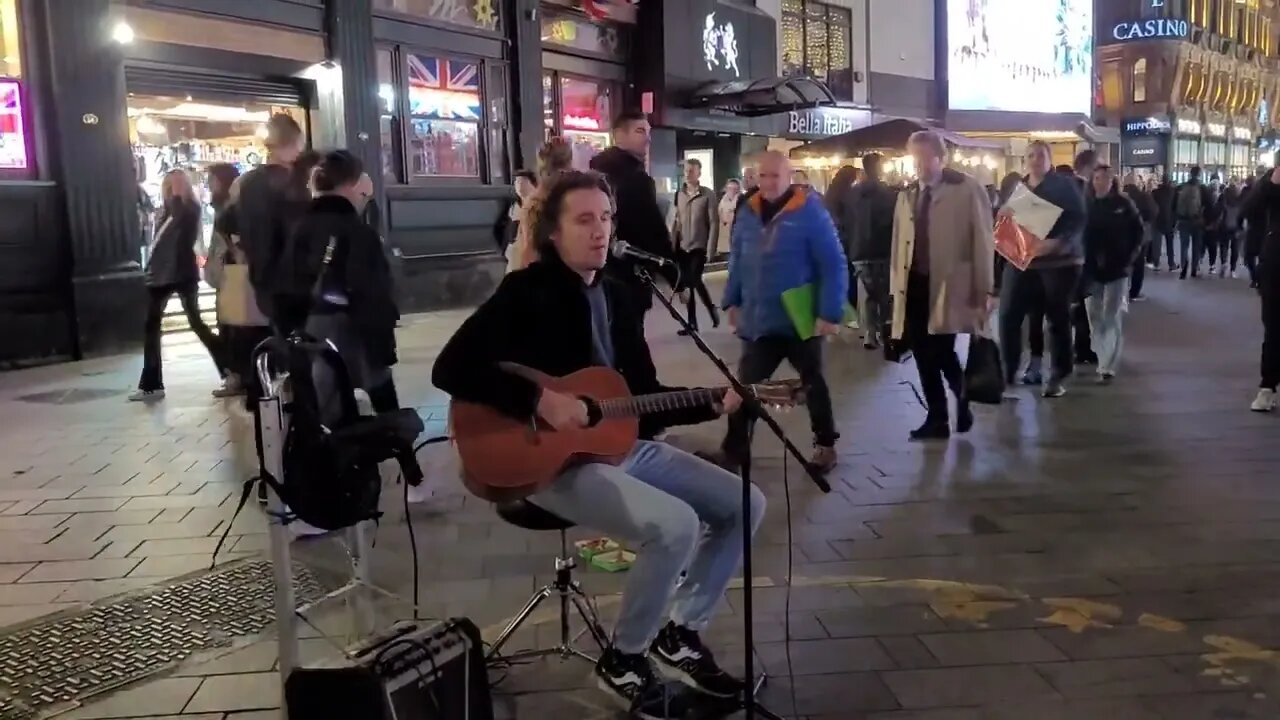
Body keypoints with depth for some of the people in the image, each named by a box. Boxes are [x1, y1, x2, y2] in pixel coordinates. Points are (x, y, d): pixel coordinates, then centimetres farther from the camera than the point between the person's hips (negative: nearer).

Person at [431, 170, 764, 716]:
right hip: (553, 460, -8)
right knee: (676, 525, -28)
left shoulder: (618, 297, 12)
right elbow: (450, 369, -20)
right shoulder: (526, 292, -10)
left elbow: (645, 394, 15)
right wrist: (540, 401, -26)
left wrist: (717, 404, 1)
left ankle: (681, 633, 16)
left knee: (745, 504, 2)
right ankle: (623, 658, -3)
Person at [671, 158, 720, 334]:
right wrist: (673, 243, 3)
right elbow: (677, 221, 10)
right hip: (682, 246, 4)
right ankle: (692, 322, 15)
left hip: (699, 246, -4)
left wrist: (710, 247, -13)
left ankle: (712, 309, 12)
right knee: (687, 284, 6)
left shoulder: (708, 194, -5)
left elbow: (714, 222, -8)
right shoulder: (679, 194, 8)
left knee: (695, 280, -13)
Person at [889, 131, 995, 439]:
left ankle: (963, 402, 18)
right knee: (923, 356, 5)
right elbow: (899, 244, 13)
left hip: (949, 286, -5)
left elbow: (983, 242, -3)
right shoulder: (907, 196, 15)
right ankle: (937, 419, 16)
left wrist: (985, 290, -6)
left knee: (942, 353, -9)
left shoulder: (968, 190, -1)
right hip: (914, 285, 5)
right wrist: (896, 285, 7)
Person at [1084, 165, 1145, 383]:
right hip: (1091, 268, 2)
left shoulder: (1124, 204, -2)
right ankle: (1104, 361, 22)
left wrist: (1131, 258, -4)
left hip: (1117, 268, -2)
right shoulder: (1086, 204, 0)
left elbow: (1138, 231, 3)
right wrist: (1083, 261, -7)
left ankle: (1108, 367, -5)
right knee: (1095, 317, 8)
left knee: (1112, 318, -3)